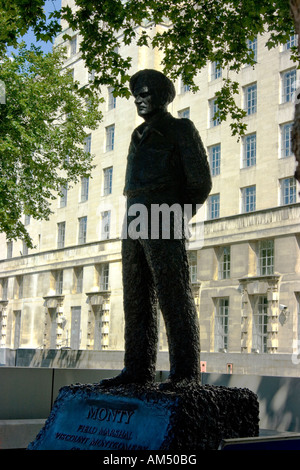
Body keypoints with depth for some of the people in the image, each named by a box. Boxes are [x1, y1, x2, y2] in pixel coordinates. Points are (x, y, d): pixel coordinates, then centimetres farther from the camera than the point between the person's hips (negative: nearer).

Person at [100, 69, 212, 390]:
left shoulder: (181, 129, 5)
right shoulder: (140, 136, 26)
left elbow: (200, 182, 0)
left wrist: (176, 215, 4)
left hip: (164, 223, -7)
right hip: (135, 223, 8)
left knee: (173, 296, -10)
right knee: (137, 300, 4)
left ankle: (185, 370, -9)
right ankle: (139, 368, 7)